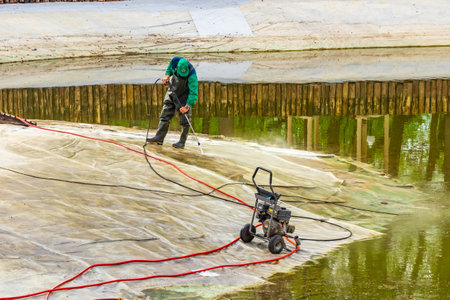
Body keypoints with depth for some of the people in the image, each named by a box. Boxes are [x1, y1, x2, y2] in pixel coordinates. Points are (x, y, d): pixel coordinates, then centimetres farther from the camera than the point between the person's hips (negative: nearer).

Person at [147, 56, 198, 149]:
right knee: (165, 114, 3)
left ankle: (182, 142, 3)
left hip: (184, 96, -5)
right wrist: (167, 75, -7)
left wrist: (187, 106, -34)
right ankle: (159, 138, 6)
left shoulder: (192, 76, -33)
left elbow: (193, 93, -29)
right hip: (172, 92, 5)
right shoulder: (174, 61, -20)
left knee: (184, 120, -5)